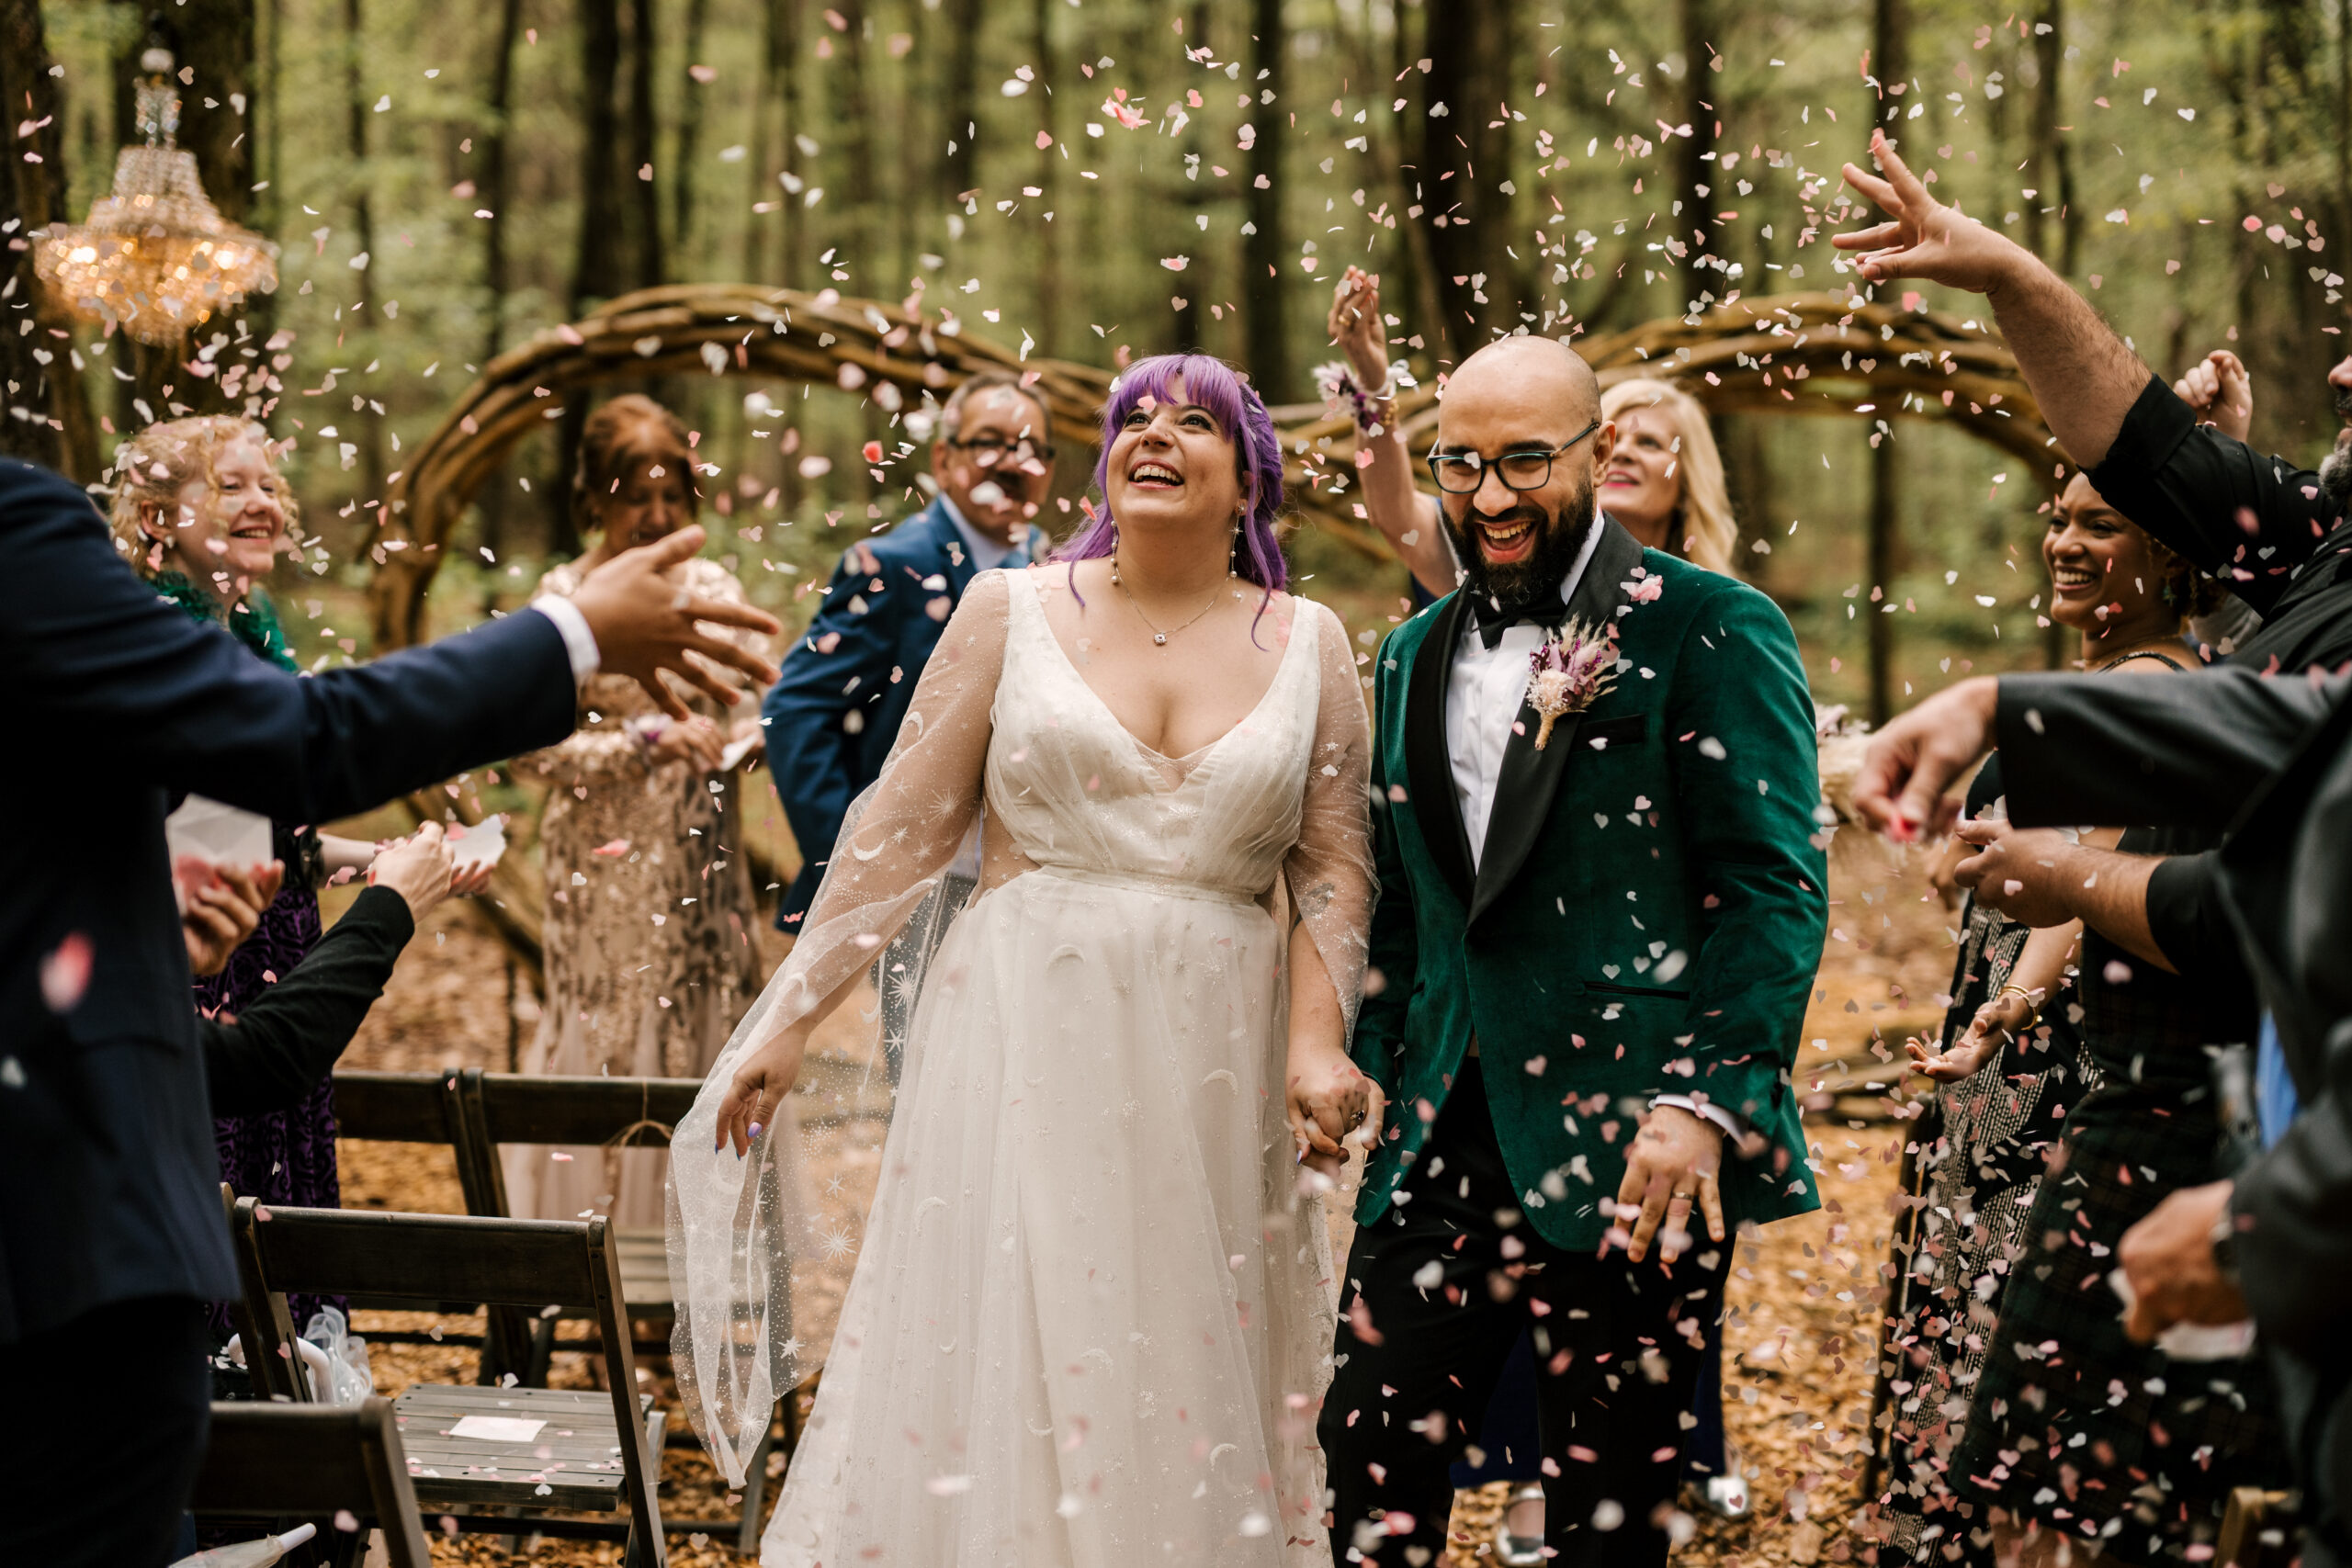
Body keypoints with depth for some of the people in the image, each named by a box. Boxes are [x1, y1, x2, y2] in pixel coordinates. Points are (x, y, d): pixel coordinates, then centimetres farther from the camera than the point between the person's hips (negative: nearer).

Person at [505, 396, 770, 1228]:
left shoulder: (712, 586, 7)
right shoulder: (565, 597, -4)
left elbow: (764, 704, 8)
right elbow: (532, 746, -9)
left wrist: (752, 737, -14)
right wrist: (648, 739, -17)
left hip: (700, 870, 4)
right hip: (607, 872, -3)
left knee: (707, 1039, 5)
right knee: (611, 1041, -2)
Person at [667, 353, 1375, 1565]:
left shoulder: (1308, 644, 8)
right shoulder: (1013, 611, 4)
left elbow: (1333, 864, 7)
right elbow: (902, 826, 3)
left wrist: (1319, 1040, -7)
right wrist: (791, 1019, 1)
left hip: (1215, 1066, 2)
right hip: (1025, 1043, -1)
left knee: (1195, 1396, 4)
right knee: (997, 1365, -2)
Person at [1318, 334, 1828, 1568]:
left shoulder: (1711, 631, -4)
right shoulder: (1418, 656, 17)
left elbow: (1775, 892, -9)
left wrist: (1707, 1100, -18)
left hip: (1631, 1151, -5)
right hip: (1444, 1142, 6)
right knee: (1369, 1464, 1)